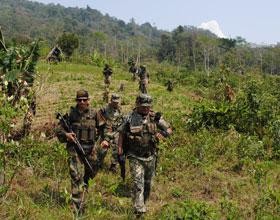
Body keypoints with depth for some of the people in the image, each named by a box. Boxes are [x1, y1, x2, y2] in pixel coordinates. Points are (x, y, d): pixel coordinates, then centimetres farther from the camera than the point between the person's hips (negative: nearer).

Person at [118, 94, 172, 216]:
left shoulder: (155, 117, -2)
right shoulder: (130, 118, -6)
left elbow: (169, 129, 4)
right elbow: (121, 133, 5)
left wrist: (164, 133, -18)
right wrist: (120, 151, -1)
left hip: (150, 157, 3)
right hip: (135, 157, -3)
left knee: (148, 183, 17)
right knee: (137, 183, -13)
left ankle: (143, 203, 37)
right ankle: (139, 209, -11)